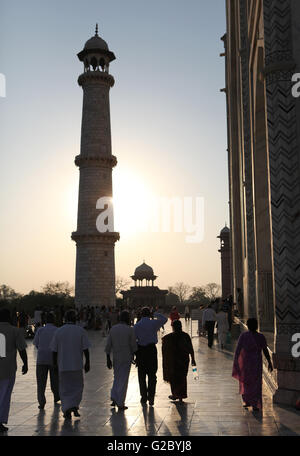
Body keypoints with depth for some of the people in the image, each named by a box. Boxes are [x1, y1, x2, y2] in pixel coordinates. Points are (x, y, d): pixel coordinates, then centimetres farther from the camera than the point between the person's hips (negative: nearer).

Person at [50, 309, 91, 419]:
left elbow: (54, 350, 3)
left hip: (63, 365, 1)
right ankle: (74, 406, -1)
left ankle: (67, 409, 5)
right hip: (77, 365, -1)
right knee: (77, 386, 15)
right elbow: (85, 349, -6)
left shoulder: (58, 331, -1)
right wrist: (87, 363, 2)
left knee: (65, 389, 11)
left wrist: (54, 362, 15)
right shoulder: (81, 331, -5)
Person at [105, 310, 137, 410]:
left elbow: (108, 345, 3)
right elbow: (134, 346, -7)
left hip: (116, 358, 4)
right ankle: (120, 403, 5)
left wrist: (108, 359, 9)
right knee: (123, 380, 3)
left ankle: (114, 398, 9)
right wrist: (134, 357, 8)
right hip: (126, 358, -4)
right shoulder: (130, 330, -10)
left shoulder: (113, 329, 1)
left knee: (116, 378, 20)